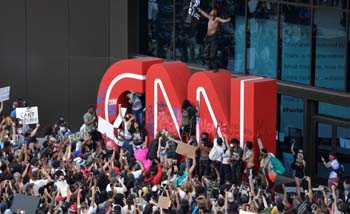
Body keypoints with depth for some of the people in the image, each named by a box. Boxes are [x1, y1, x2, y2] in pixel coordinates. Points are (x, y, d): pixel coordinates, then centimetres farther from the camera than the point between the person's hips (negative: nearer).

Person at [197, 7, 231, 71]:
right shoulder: (210, 17, 17)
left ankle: (215, 67, -11)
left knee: (213, 54, -13)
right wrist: (199, 9, 48)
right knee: (207, 53, 9)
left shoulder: (217, 19, -4)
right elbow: (204, 13, 34)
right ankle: (209, 67, 17)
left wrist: (227, 20, -42)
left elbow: (223, 21, -21)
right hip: (208, 37, 8)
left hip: (214, 37, -8)